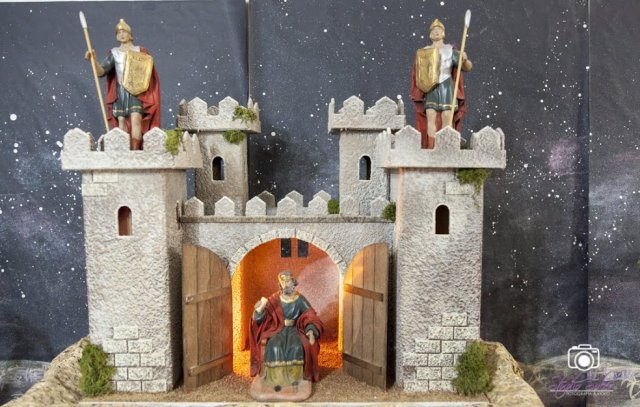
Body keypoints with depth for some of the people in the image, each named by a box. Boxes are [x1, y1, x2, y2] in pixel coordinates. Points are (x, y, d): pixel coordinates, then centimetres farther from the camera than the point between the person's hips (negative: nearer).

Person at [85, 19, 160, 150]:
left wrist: (141, 81, -9)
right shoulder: (114, 53, 9)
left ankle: (135, 150, -17)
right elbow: (101, 71, 1)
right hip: (120, 91, 2)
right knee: (121, 121, 0)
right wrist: (93, 59, -15)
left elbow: (148, 71, 8)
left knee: (135, 119, -15)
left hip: (136, 91, -2)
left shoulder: (140, 51, 6)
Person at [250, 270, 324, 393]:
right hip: (278, 330, 0)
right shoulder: (274, 300, -3)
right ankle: (277, 379, -23)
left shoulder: (300, 299, -2)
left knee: (296, 347, -31)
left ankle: (294, 378, -17)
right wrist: (261, 307, -29)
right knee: (275, 348, -31)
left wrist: (311, 331, -21)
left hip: (294, 330, 0)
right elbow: (259, 318, -7)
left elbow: (310, 317, -1)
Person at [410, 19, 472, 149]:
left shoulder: (450, 50, 5)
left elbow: (468, 67, -2)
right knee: (431, 119, -8)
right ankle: (432, 148, -7)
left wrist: (465, 59, -24)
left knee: (447, 119, -6)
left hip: (446, 88, -1)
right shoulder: (424, 52, 9)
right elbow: (418, 73, 10)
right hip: (431, 89, 1)